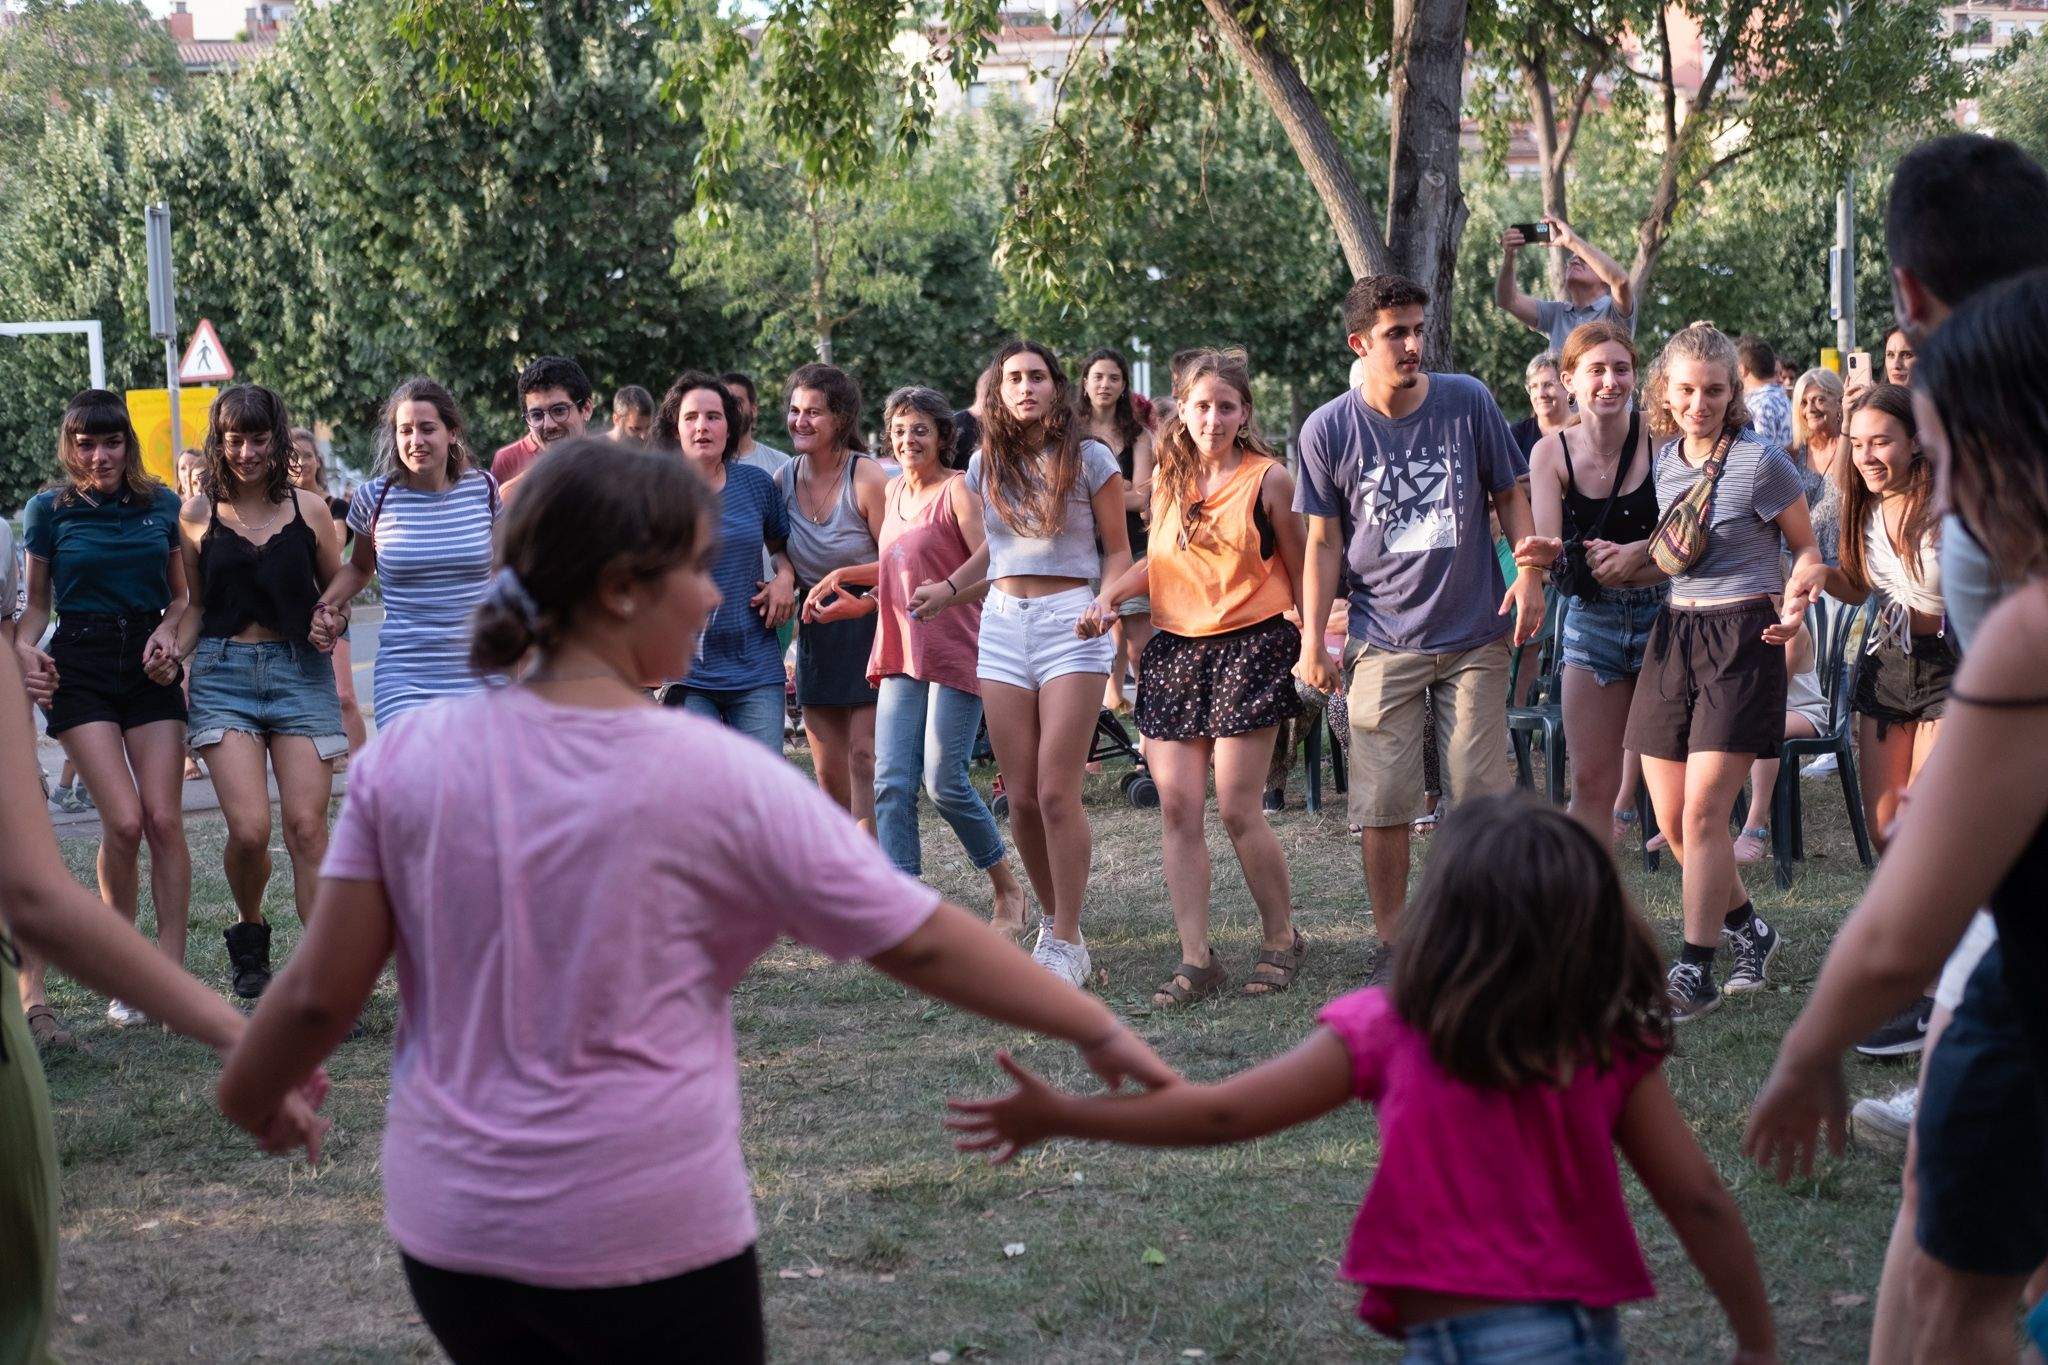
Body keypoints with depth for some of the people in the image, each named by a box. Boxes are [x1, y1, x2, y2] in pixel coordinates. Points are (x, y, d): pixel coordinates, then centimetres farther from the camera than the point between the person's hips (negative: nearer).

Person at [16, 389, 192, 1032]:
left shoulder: (162, 505, 7)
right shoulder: (48, 510, 3)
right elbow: (36, 602, 9)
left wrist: (168, 631, -5)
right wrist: (24, 650, -10)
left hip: (150, 666, 2)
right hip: (80, 667, -2)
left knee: (164, 820, -6)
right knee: (123, 821, -12)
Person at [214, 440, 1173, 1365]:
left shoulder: (406, 760, -4)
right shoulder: (717, 777, -12)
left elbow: (320, 994, -1)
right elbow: (922, 944, -6)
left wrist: (240, 1103, 19)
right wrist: (1096, 1031, 6)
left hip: (452, 1231, 4)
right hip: (649, 1241, -4)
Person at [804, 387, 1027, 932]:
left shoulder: (957, 492, -7)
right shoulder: (895, 490, 15)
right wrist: (846, 577, 13)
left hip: (954, 653, -7)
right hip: (900, 655, 7)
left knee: (944, 781, -7)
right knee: (891, 782, -4)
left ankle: (1007, 889, 14)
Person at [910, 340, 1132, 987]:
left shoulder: (1089, 458, 0)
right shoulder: (986, 465, 11)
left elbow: (1115, 548, 4)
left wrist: (1110, 600, -15)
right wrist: (949, 589, 12)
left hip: (1071, 623, -4)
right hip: (1003, 622, 4)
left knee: (1057, 792, -11)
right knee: (1021, 796, 2)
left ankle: (1067, 941, -3)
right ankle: (1052, 917, 21)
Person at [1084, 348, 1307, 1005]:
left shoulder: (1268, 478, -4)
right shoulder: (1166, 477, 9)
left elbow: (1301, 572, 1)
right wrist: (1108, 596, 5)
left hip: (1249, 647, -5)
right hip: (1173, 648, 5)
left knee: (1237, 807, -7)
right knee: (1177, 808, -1)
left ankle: (1282, 939, 12)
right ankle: (1196, 958, 3)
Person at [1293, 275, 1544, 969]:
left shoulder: (1468, 402, -1)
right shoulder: (1327, 430, -3)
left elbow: (1510, 494, 9)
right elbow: (1324, 542, 3)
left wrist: (1530, 574, -4)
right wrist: (1311, 639, 0)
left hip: (1475, 635, 1)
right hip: (1383, 643, 0)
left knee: (1484, 796, 1)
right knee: (1383, 806, -1)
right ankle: (1394, 947, 12)